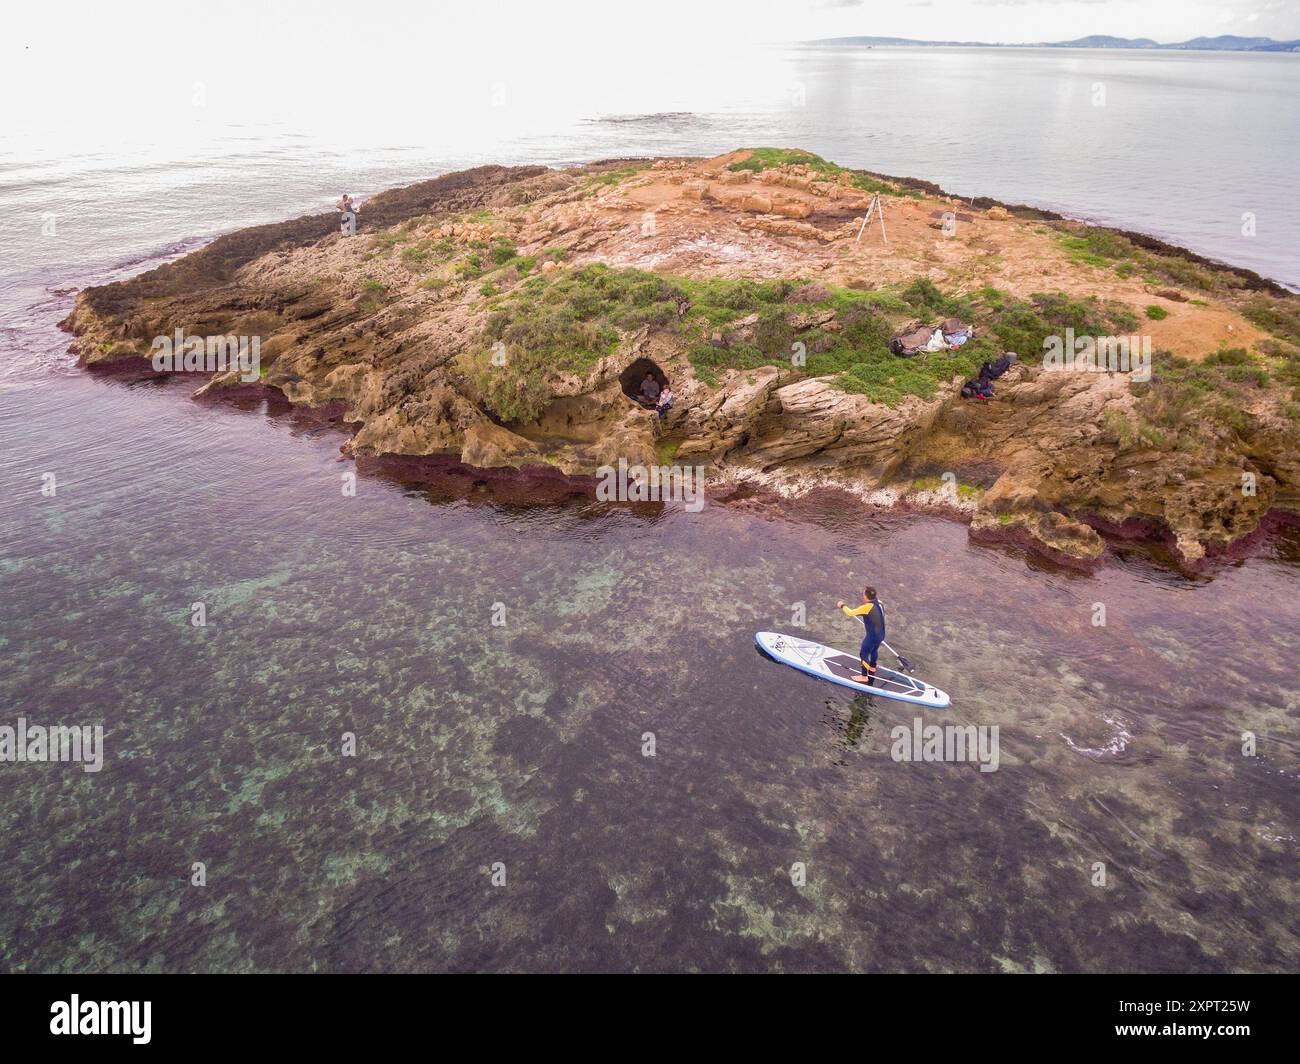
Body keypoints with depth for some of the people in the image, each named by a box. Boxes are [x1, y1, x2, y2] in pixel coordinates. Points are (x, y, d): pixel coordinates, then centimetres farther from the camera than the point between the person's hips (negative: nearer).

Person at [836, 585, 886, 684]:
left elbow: (850, 613, -19)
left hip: (872, 636, -8)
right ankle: (872, 668, 53)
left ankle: (864, 677, 16)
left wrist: (842, 606, -3)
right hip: (881, 634, 8)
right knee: (874, 650, 31)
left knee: (863, 654, 8)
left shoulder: (867, 606, -27)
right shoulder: (879, 603, -3)